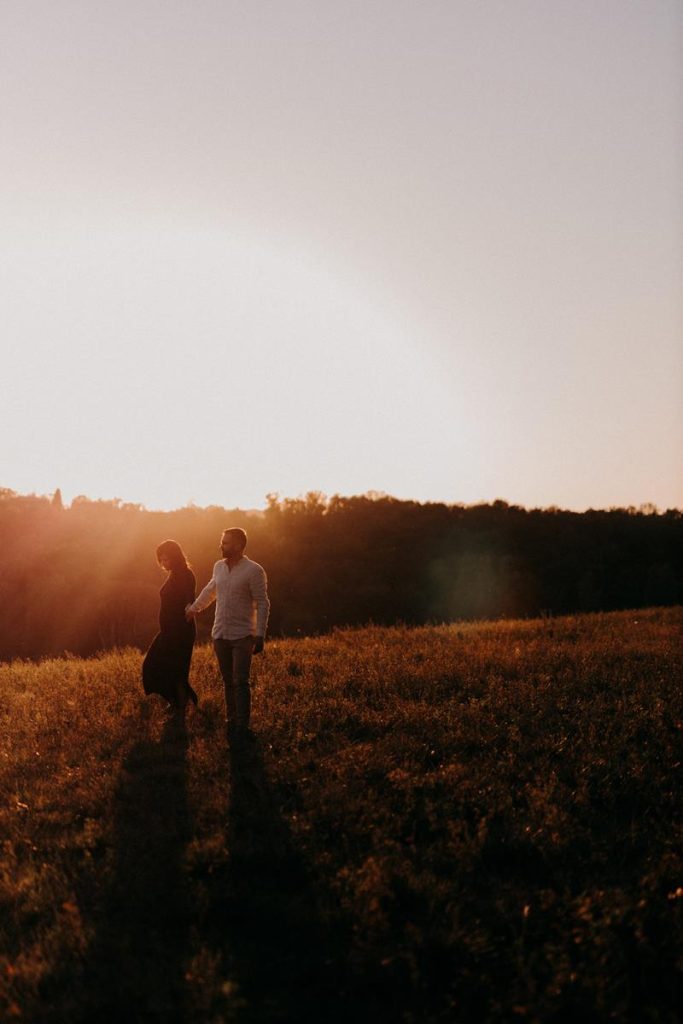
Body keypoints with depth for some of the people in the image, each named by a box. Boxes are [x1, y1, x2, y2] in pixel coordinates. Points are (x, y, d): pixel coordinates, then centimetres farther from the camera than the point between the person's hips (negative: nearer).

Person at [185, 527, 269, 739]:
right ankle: (231, 722, 19)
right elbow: (210, 590, 28)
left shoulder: (253, 570, -11)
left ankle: (242, 727, -4)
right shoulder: (219, 567, 8)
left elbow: (263, 604, -11)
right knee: (228, 682, 10)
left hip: (242, 636, -6)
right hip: (220, 634, 6)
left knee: (240, 682, -7)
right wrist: (193, 608, 39)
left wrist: (260, 636, -17)